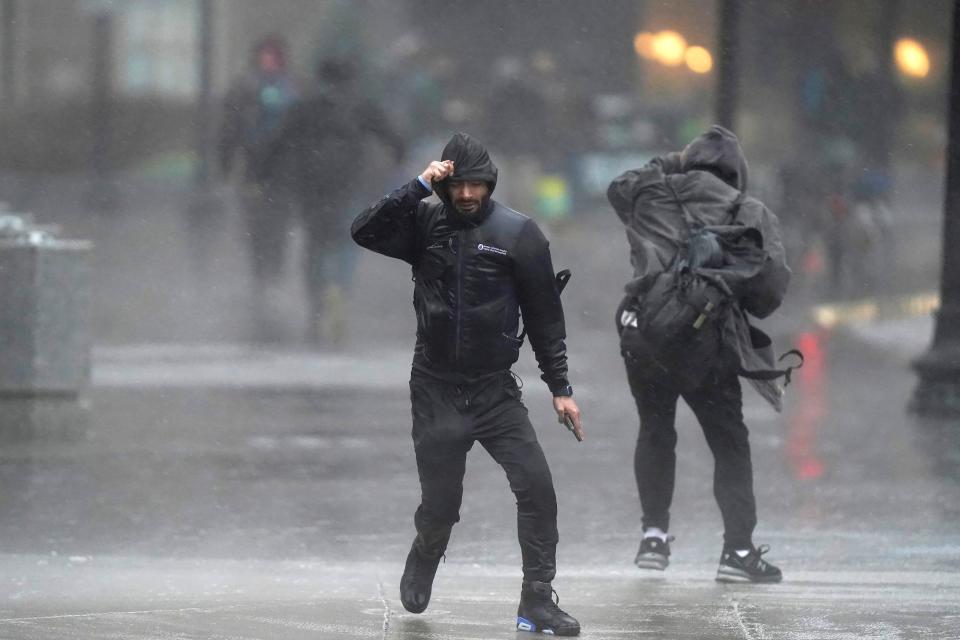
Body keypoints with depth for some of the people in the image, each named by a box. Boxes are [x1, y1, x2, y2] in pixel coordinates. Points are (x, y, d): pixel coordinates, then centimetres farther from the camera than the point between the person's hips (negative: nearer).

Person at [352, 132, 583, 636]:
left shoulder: (519, 234, -4)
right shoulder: (425, 225, -1)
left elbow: (545, 316, 1)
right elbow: (364, 232, -16)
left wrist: (560, 388, 0)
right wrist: (419, 186, -21)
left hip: (495, 391, 0)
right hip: (436, 392, 0)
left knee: (536, 485, -15)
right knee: (440, 505, 5)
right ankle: (422, 562, 41)